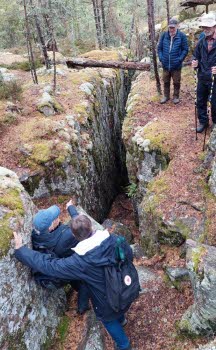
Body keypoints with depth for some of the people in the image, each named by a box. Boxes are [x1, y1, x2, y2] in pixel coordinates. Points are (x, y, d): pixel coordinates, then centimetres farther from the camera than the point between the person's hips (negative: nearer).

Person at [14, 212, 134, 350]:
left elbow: (48, 265, -31)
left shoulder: (80, 262, -36)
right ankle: (121, 319, 71)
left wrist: (20, 249, -24)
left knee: (108, 319, 30)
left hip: (109, 301, -4)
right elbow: (130, 256, -7)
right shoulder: (115, 240, -26)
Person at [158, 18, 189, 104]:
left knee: (176, 82, 9)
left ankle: (176, 96, 25)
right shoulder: (164, 35, -1)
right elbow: (159, 48, 6)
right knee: (166, 82, 15)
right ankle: (166, 96, 30)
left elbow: (185, 49, -4)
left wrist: (180, 59, -13)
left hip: (176, 65, -2)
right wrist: (161, 58, -5)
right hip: (165, 65, 2)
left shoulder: (182, 36, -7)